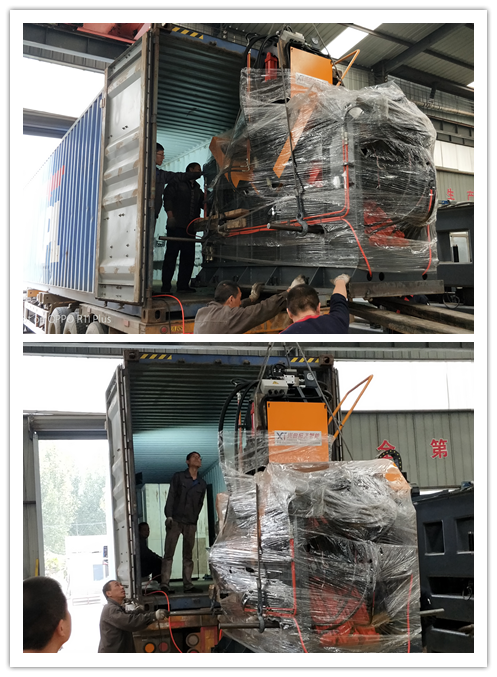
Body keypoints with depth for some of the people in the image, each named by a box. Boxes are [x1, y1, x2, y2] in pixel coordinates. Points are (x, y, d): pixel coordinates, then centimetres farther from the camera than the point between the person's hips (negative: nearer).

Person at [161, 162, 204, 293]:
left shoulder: (197, 189, 24)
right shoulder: (177, 183, 4)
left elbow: (203, 203, 17)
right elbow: (167, 198, -5)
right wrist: (170, 216, -16)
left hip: (190, 228, 7)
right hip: (176, 226, -7)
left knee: (188, 256, 4)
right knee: (171, 254, -6)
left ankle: (183, 285, 9)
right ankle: (166, 286, -5)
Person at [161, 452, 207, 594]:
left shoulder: (202, 484, 14)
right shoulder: (178, 477, 5)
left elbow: (200, 504, 16)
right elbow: (171, 496, -2)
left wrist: (194, 520, 7)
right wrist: (169, 516, -11)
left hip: (191, 523, 4)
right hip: (175, 520, -3)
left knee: (188, 556, 5)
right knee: (169, 554, -7)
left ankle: (188, 585, 8)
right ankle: (165, 584, -9)